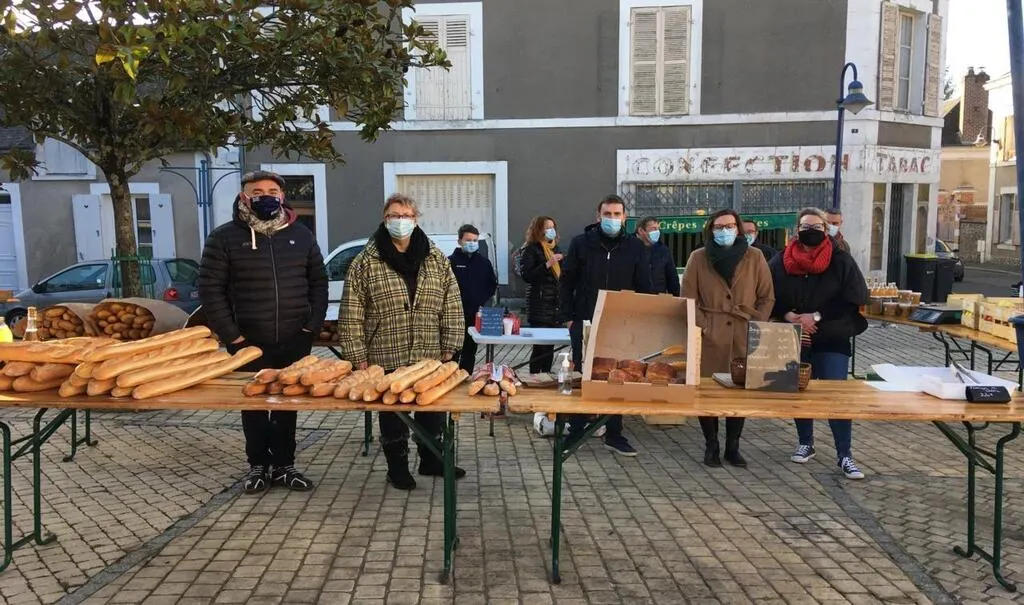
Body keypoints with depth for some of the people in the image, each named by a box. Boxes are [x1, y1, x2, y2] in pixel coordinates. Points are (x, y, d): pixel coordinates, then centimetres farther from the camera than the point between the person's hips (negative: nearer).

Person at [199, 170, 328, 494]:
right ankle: (258, 465, 24)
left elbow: (318, 282, 10)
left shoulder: (301, 235, 7)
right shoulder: (224, 237, -2)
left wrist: (313, 325, 0)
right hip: (248, 342, -2)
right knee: (254, 404, 9)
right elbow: (210, 289, -5)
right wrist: (231, 335, -10)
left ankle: (284, 464, 23)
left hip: (294, 341, 2)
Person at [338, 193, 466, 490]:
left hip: (430, 358, 3)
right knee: (392, 417, 10)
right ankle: (397, 466, 28)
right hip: (386, 360, -2)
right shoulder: (365, 262, -5)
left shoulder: (437, 260, 3)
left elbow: (453, 307, 4)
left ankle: (431, 460, 34)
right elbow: (351, 315, -5)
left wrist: (449, 348, -1)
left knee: (433, 413, 14)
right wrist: (358, 357, -9)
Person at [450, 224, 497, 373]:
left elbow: (493, 284, 16)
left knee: (470, 350, 12)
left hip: (476, 315, 4)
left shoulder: (484, 262, 8)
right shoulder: (452, 261, -4)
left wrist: (483, 300, 3)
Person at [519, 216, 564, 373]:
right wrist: (548, 264, -20)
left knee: (550, 345, 9)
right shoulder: (531, 250, -3)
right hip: (540, 305, -6)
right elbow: (527, 276, -14)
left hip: (556, 304, 6)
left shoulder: (556, 249, 17)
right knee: (540, 345, -8)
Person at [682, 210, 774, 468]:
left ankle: (733, 446, 20)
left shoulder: (755, 257, 5)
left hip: (744, 337, 1)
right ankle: (711, 445, 16)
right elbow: (689, 299, 1)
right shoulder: (698, 258, 2)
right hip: (709, 337, -1)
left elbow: (767, 297, 6)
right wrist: (701, 328, -8)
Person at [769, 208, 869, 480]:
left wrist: (816, 318, -16)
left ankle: (845, 455, 4)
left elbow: (854, 301, -9)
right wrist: (789, 317, -16)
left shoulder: (841, 261, -4)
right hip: (794, 341, 3)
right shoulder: (781, 262, 2)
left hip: (832, 342, -2)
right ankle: (806, 444, 29)